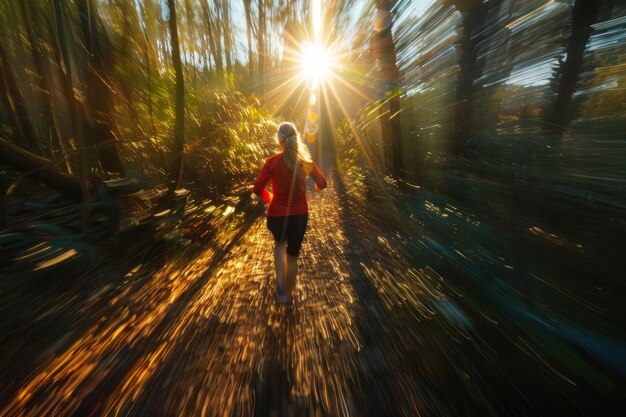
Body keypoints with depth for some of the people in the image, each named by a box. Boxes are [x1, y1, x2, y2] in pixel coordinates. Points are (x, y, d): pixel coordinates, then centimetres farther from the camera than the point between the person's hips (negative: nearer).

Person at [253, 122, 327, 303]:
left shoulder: (272, 162, -11)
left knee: (280, 244, 30)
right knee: (293, 255, 18)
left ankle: (280, 283, 16)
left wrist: (270, 198, 10)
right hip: (299, 214, 1)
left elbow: (258, 189, -9)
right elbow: (322, 183, 4)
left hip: (277, 214, -1)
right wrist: (316, 188, 26)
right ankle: (288, 293, 37)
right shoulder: (306, 160, -5)